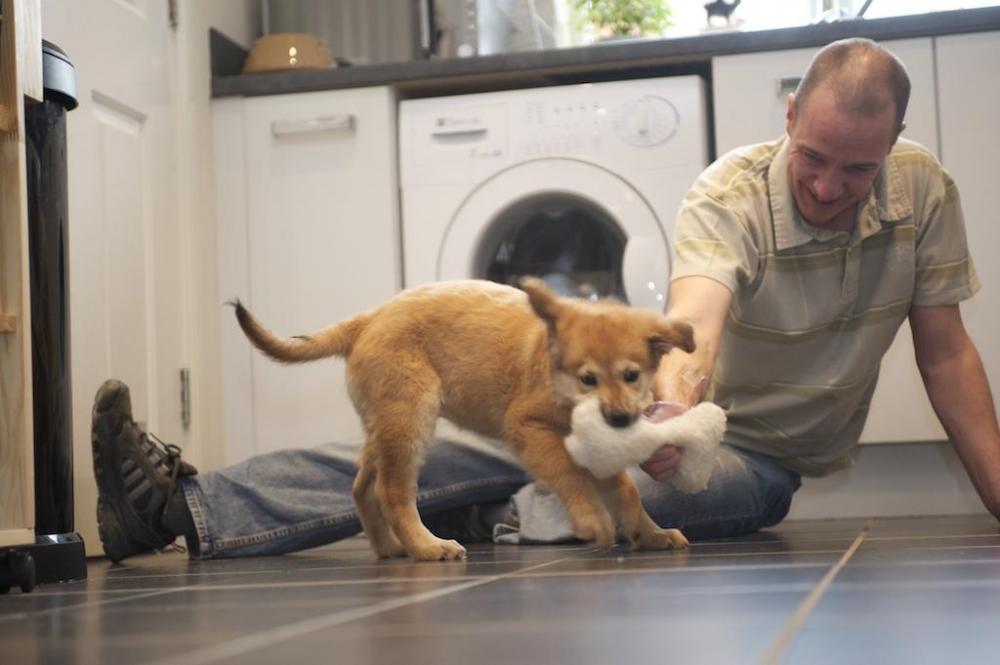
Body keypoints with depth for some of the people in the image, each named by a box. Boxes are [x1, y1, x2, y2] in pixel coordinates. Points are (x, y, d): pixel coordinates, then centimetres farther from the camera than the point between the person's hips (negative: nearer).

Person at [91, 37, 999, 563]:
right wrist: (671, 404, -63)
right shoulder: (732, 194, -20)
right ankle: (185, 505, -30)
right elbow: (694, 316, -40)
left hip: (761, 459, 1)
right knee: (458, 449, -22)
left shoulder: (923, 192, -12)